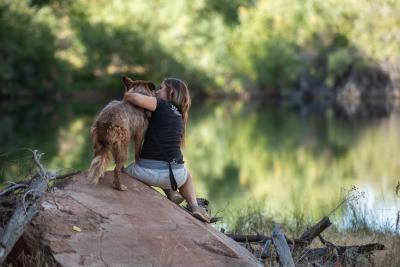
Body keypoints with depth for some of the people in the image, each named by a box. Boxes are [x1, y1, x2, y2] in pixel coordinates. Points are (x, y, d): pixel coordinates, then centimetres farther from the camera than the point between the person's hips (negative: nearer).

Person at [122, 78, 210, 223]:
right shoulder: (179, 117, 16)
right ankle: (194, 205, 12)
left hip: (146, 172, -6)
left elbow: (136, 98, -19)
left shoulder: (163, 106, -5)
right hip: (174, 175, 6)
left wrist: (126, 96, 2)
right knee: (187, 176, 42)